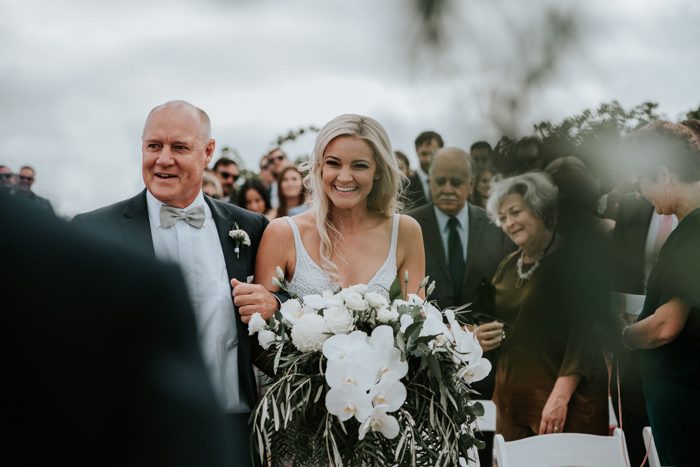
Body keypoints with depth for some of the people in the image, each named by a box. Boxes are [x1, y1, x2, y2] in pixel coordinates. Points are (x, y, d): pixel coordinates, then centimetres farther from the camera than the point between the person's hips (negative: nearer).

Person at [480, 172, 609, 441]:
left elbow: (585, 332, -14)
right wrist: (483, 337, 3)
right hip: (511, 397, 6)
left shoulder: (574, 260, -7)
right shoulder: (508, 266, 14)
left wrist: (561, 395, -23)